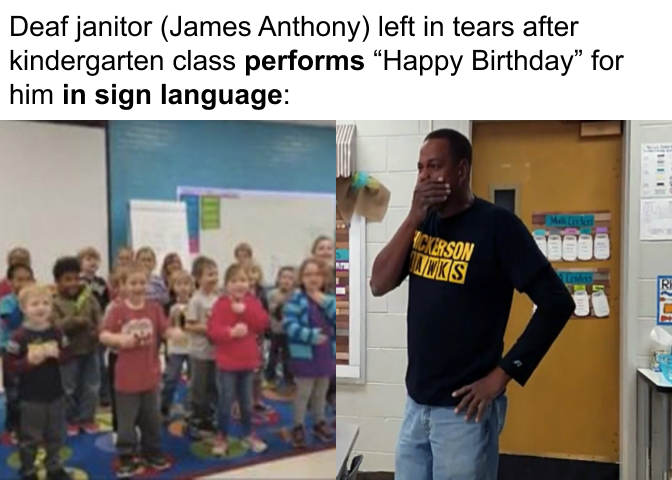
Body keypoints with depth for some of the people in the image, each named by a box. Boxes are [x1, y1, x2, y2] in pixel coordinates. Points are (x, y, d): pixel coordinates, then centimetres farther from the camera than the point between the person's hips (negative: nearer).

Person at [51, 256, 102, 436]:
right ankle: (71, 419, 27)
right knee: (69, 388, 10)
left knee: (91, 387, 11)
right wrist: (75, 321, -29)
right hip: (69, 352, -3)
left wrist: (98, 330, -21)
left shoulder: (88, 297, -1)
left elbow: (98, 315, -2)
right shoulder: (55, 303, -10)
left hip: (90, 349, 3)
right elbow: (55, 326, -20)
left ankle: (86, 417, 26)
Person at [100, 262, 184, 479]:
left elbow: (166, 331, -5)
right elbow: (103, 336, -10)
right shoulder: (117, 310, -10)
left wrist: (174, 333, -27)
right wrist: (120, 339, -29)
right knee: (126, 420, 8)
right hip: (127, 376, -3)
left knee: (152, 418, 16)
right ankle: (126, 458, 22)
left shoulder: (155, 308, -3)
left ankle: (152, 453, 32)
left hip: (150, 374, 3)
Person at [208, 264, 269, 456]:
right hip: (227, 362, -3)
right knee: (226, 402, 5)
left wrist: (245, 310, -22)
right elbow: (213, 331, -18)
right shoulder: (220, 304, -10)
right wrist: (231, 332, -35)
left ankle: (249, 434, 32)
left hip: (248, 361, 3)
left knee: (247, 402, 16)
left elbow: (263, 323, -11)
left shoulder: (253, 302, 1)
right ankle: (222, 437, 21)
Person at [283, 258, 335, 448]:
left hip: (326, 354, 5)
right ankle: (298, 427, 21)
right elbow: (289, 325, -20)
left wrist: (325, 302, -18)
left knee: (321, 392, 19)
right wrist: (311, 335, -29)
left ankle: (320, 423, 35)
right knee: (303, 392, 5)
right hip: (304, 355, -5)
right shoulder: (296, 299, -11)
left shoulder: (329, 299, 4)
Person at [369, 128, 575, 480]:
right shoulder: (423, 224, 6)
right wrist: (413, 219, -11)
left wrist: (502, 374, -14)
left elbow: (556, 302, -14)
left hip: (463, 408, -6)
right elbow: (379, 285, -2)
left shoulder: (496, 224, -12)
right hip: (416, 404, 6)